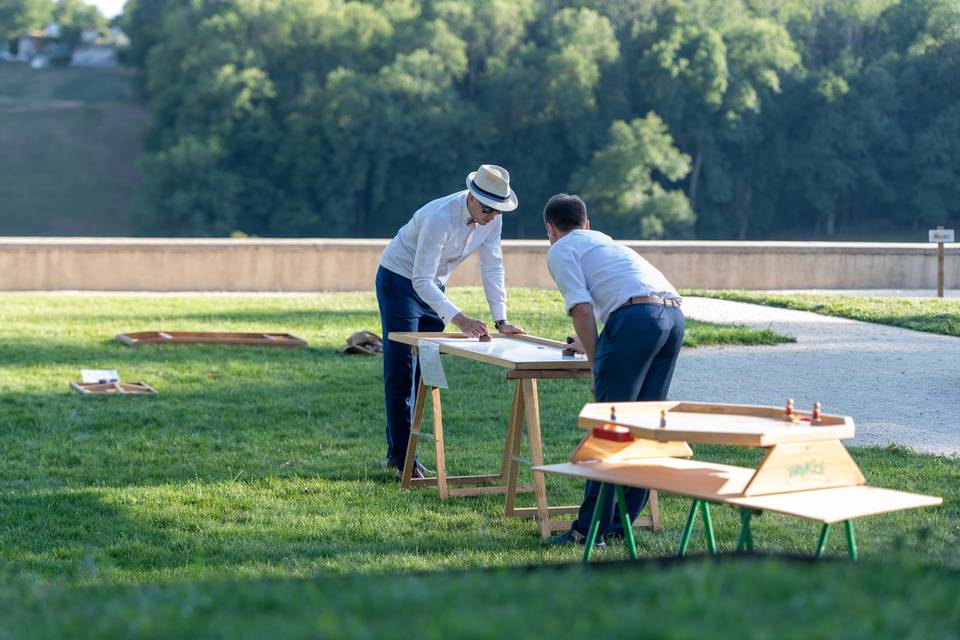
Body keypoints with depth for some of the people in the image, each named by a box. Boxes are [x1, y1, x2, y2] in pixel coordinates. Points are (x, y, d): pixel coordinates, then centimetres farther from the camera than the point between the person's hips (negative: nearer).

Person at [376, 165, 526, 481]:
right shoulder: (440, 218, -34)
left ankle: (396, 451, 16)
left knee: (424, 371, 8)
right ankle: (403, 458, -6)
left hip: (432, 286, 7)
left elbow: (492, 268, -7)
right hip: (399, 280, -7)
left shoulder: (492, 219, -12)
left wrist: (501, 321, -18)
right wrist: (458, 319, -45)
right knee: (401, 372, -8)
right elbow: (421, 280, -36)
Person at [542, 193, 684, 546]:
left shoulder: (561, 250, 13)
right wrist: (589, 342, 70)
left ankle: (590, 529, -5)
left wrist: (594, 363, 3)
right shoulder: (604, 240, 38)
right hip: (674, 314, 8)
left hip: (637, 316, -7)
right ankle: (622, 523, 16)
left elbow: (581, 307, -2)